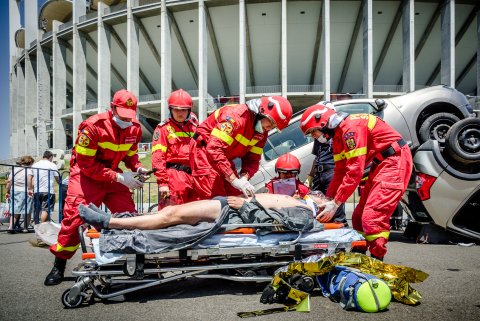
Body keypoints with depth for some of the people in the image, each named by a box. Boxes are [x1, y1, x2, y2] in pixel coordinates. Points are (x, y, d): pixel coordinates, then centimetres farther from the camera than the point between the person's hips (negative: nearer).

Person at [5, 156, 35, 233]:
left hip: (14, 191, 5)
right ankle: (25, 228, 9)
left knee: (15, 211, 13)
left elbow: (9, 181, 7)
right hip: (24, 192, -5)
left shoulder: (14, 169, 11)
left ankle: (11, 226, 1)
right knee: (27, 211, 7)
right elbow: (29, 180, -22)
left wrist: (7, 192, 11)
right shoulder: (28, 170, -4)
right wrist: (30, 190, -17)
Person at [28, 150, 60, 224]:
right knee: (46, 209, -12)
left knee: (36, 210, 13)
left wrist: (30, 189, 13)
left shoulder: (35, 165, 16)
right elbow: (57, 179, 1)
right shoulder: (52, 165, 2)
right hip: (48, 191, -5)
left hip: (36, 191, 5)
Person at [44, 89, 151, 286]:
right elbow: (86, 164, -21)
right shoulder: (93, 126, -21)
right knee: (75, 216, -14)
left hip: (114, 175, 6)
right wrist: (119, 177, -26)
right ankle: (59, 266, 2)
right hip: (86, 174, -5)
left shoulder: (134, 129, -3)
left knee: (129, 215, -1)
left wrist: (137, 168, -12)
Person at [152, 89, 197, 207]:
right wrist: (162, 182, -14)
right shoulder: (163, 128, 1)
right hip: (173, 175, -5)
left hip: (191, 176, 5)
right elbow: (157, 158, -7)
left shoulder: (194, 128, 16)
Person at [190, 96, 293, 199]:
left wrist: (244, 177, -23)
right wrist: (234, 180, -40)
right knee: (214, 198, -16)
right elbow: (214, 149, -38)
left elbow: (252, 160, -1)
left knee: (236, 195, 2)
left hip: (225, 157, 8)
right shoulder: (236, 115, -30)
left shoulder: (262, 132, -3)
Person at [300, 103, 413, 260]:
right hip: (381, 163, 11)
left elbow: (355, 170, -25)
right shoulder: (338, 135, 10)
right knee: (359, 215, 12)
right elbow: (340, 172, 16)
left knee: (373, 216, -19)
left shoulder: (350, 128, -21)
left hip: (395, 160, -10)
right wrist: (328, 199, 10)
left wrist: (336, 203, -21)